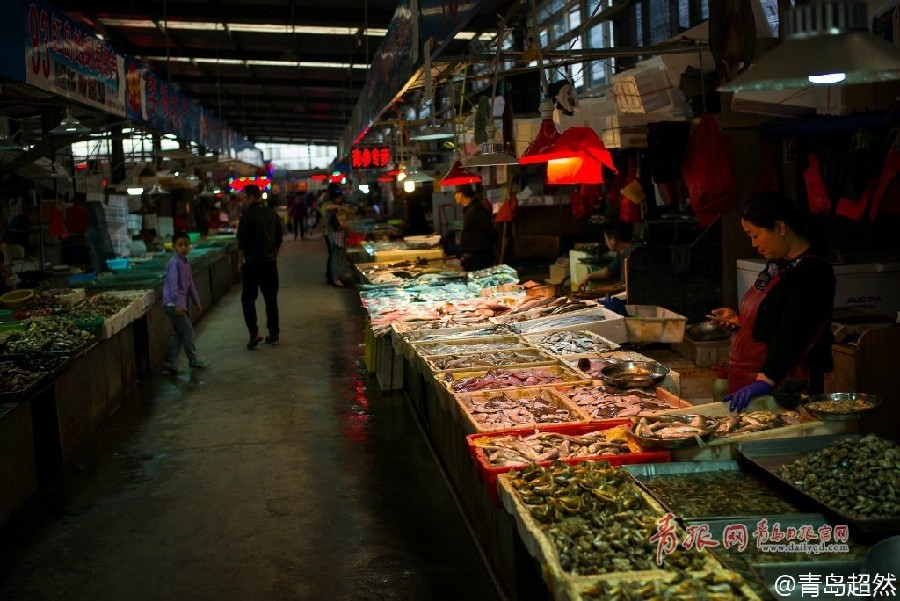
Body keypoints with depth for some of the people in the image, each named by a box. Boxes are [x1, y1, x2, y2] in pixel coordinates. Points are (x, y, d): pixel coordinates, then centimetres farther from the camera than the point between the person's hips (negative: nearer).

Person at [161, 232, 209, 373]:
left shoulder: (186, 264, 14)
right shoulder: (174, 262, -14)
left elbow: (190, 285, 21)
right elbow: (173, 284, -20)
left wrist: (197, 302, 21)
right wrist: (178, 304, -24)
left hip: (180, 304, 9)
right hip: (173, 304, -9)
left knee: (178, 334, 11)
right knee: (188, 330, -3)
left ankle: (168, 362, 15)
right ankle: (193, 360, 9)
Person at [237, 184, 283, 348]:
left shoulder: (248, 214, -11)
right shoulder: (273, 214, 7)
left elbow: (242, 240, -11)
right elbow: (279, 239, 14)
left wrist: (240, 261, -1)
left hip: (252, 262, -5)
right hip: (270, 262, 5)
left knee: (248, 298, 3)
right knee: (271, 298, 10)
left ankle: (254, 333, -8)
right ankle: (274, 334, 12)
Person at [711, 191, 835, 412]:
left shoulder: (811, 272, -17)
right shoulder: (777, 265, 14)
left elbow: (791, 335, -28)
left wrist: (764, 381, -36)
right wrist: (739, 319, 10)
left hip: (783, 387, -9)